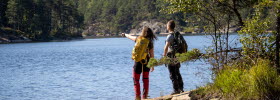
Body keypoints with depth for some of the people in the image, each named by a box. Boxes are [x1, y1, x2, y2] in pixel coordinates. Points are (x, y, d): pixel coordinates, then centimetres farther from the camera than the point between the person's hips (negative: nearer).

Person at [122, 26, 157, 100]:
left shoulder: (138, 39, -3)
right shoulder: (150, 42, -4)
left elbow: (130, 37, 18)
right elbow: (152, 55, -4)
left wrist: (125, 35, 39)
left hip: (138, 62, -1)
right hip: (147, 62, 1)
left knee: (136, 80, 8)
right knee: (145, 79, 12)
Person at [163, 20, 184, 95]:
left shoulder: (170, 36, -16)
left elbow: (166, 47, -24)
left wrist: (164, 55, -12)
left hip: (171, 56, -8)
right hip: (177, 56, 8)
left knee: (172, 74, -3)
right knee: (177, 73, 18)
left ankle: (176, 90, -3)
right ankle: (181, 88, 22)